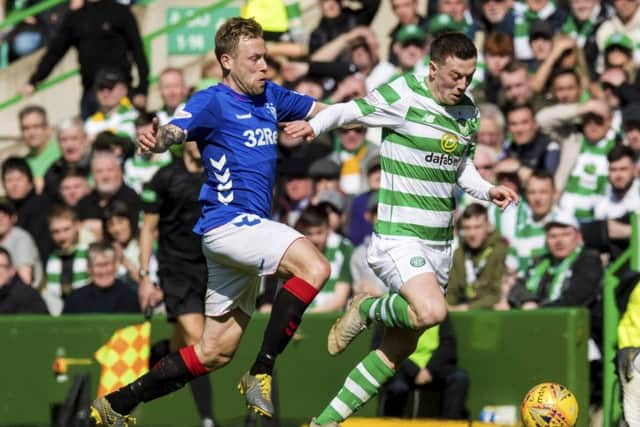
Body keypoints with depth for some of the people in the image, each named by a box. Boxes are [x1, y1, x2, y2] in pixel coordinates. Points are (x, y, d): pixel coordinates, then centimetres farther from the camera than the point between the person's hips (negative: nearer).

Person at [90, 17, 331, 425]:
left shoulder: (271, 97, 12)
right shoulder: (213, 102, -10)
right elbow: (175, 130, -28)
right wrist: (156, 139, -50)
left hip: (248, 228, 8)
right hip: (228, 222, -8)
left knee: (215, 352, 11)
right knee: (314, 266, -29)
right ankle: (261, 375, -23)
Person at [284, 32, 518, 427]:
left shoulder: (469, 113, 10)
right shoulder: (404, 96, -10)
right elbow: (351, 110, -2)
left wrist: (487, 190, 5)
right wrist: (315, 125, -20)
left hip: (440, 242, 7)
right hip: (399, 235, -7)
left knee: (400, 348, 8)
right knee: (432, 311, -32)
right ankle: (366, 309, 1)